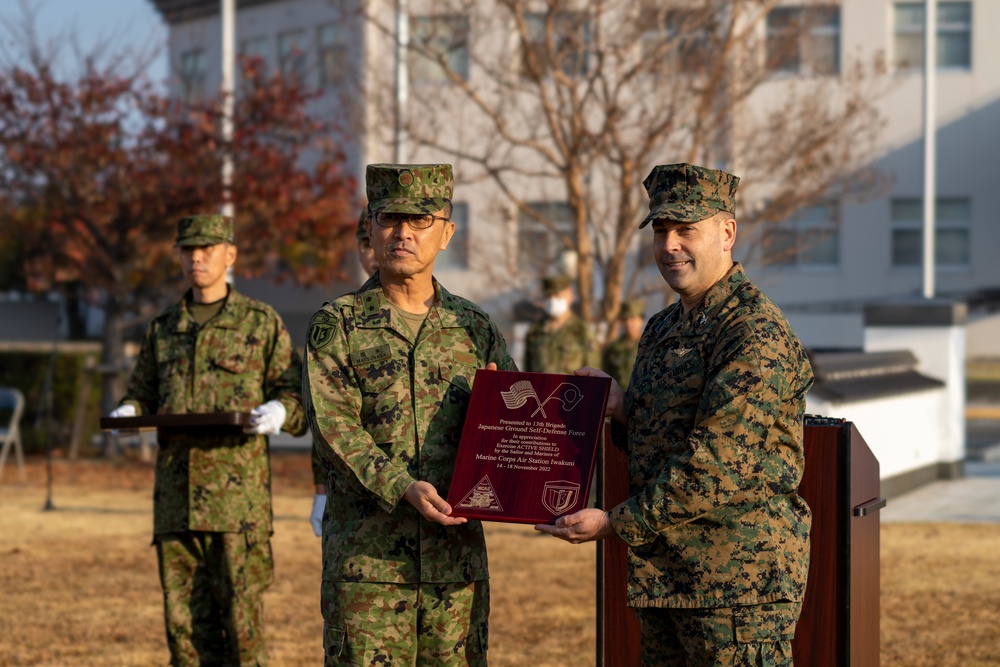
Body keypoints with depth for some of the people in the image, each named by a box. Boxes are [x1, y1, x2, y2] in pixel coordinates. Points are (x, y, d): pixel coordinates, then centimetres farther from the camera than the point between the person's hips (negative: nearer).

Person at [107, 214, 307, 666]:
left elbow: (295, 395, 5)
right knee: (184, 619, 4)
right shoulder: (162, 329, 18)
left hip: (238, 493, -4)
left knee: (241, 612, -7)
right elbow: (142, 393, 23)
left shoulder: (261, 323, 7)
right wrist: (128, 413, 1)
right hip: (175, 492, 4)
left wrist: (279, 412, -17)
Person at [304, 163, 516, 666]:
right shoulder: (337, 326, 3)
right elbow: (333, 424, -9)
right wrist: (404, 488, -21)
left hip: (458, 557, 3)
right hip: (366, 559, -3)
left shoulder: (476, 329, 12)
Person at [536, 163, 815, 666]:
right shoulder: (661, 330, 16)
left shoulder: (756, 334, -14)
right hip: (660, 578, 9)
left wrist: (616, 523, -17)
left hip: (739, 582, -9)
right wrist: (623, 410, 4)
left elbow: (717, 464, -21)